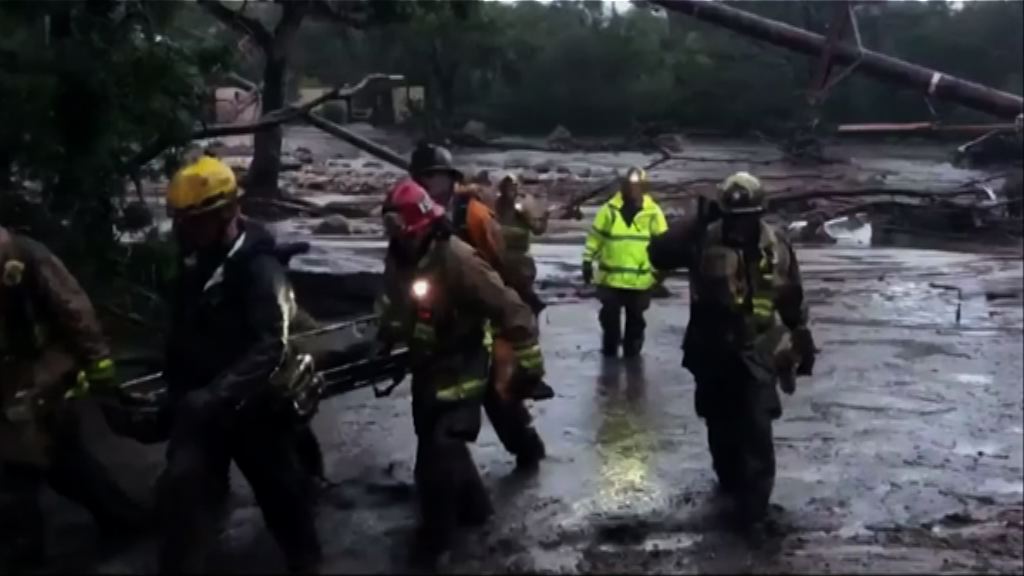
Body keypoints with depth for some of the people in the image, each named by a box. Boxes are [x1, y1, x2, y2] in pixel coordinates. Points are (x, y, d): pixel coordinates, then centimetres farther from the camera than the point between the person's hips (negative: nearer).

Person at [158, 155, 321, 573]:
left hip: (253, 405, -6)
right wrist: (176, 389, 18)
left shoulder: (259, 268, -21)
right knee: (181, 491, -6)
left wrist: (215, 394, -41)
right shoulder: (194, 262, 4)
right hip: (199, 404, 6)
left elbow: (271, 348, -31)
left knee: (281, 490, 11)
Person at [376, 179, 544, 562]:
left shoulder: (457, 259, -26)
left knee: (439, 451, -11)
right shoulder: (400, 259, -1)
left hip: (460, 367, -8)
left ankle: (436, 537, 7)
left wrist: (529, 361, -22)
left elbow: (507, 308, -24)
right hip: (425, 366, 9)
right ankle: (473, 506, 41)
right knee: (438, 441, 20)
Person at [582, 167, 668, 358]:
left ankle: (632, 352, 26)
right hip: (610, 276, 0)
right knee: (609, 316, 8)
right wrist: (587, 261, 3)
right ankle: (609, 350, 25)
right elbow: (595, 237, 4)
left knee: (635, 318, 12)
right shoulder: (610, 209, -3)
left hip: (640, 279, 0)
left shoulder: (653, 212, -4)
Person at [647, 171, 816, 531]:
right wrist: (696, 222, -28)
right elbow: (659, 255, -24)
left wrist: (803, 341, 14)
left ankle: (754, 503, 0)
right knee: (720, 422, 17)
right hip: (712, 349, 1)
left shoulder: (776, 246, -2)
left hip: (756, 350, -1)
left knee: (756, 428, -9)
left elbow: (793, 301, 9)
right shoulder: (704, 239, -9)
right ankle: (729, 480, 40)